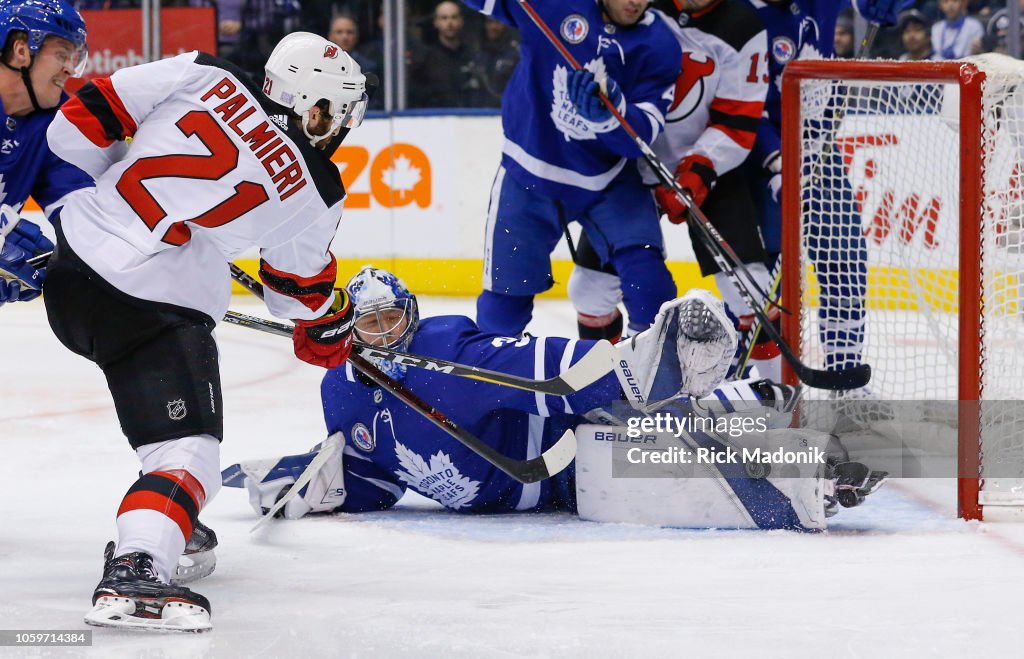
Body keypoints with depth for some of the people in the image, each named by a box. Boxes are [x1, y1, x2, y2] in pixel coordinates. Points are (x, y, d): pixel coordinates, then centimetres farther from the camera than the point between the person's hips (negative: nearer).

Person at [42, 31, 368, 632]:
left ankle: (161, 532, 36)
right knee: (188, 457, -7)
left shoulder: (204, 76, 1)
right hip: (158, 307, -6)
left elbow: (78, 126, 3)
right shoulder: (316, 195, 0)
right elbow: (303, 292, 18)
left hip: (71, 266, 6)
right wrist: (332, 334, 40)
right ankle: (134, 568, -31)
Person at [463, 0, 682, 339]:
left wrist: (610, 112, -41)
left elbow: (642, 135, -19)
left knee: (648, 281, -16)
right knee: (504, 299, 5)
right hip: (529, 173, 0)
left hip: (610, 181, 1)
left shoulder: (660, 45, -12)